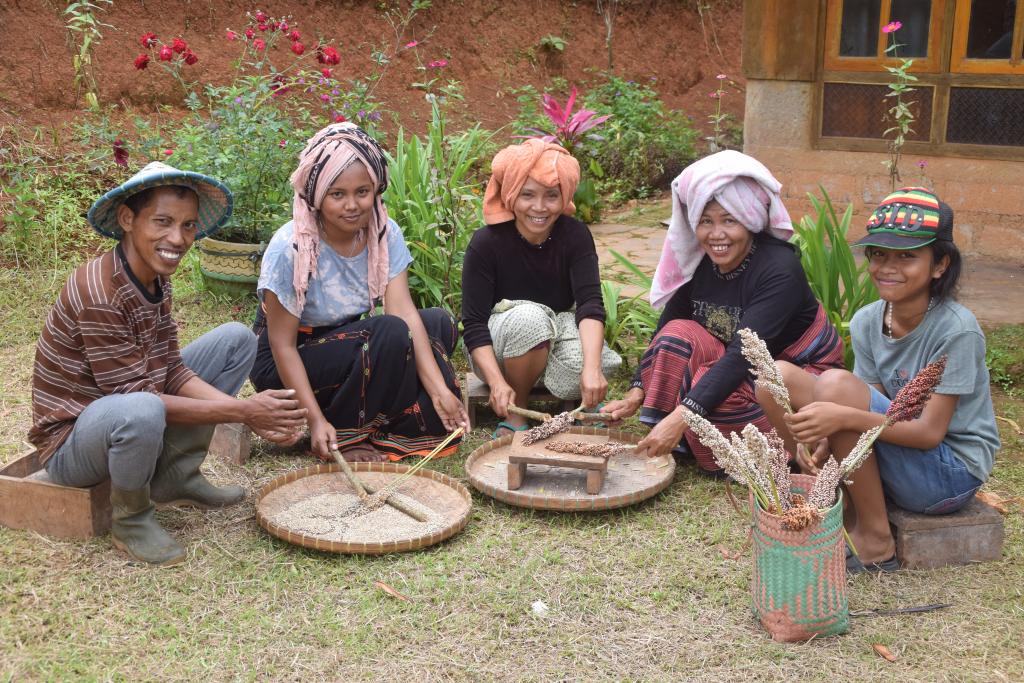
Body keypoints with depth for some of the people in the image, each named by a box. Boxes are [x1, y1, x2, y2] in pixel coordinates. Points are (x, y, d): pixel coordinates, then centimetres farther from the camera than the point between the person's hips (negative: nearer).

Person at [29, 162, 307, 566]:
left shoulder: (155, 278, 0)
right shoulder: (98, 292, -28)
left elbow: (171, 371, -3)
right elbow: (136, 396, -27)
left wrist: (250, 413, -17)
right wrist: (242, 412, -26)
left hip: (128, 408, 9)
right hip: (71, 439, -9)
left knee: (237, 339, 3)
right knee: (140, 412, -43)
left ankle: (176, 478, 7)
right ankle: (130, 517, -10)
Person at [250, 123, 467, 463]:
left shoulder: (384, 233, -10)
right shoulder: (290, 248, -25)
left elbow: (404, 311, -17)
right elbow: (282, 344, -21)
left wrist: (440, 390, -27)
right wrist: (316, 420, -29)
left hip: (350, 347, 6)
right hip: (284, 368, -6)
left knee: (440, 323, -13)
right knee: (391, 333, -29)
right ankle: (344, 437, -13)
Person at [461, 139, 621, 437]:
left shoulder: (575, 235, -12)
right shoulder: (486, 242, -18)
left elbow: (590, 303, -24)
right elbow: (473, 323, -20)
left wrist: (591, 368, -42)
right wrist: (497, 383, -36)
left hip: (559, 334, 1)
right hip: (500, 352, -1)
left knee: (579, 362, -33)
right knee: (529, 315, -34)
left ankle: (585, 405, 4)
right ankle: (516, 413, -14)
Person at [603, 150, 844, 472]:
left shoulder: (780, 270, -27)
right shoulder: (698, 263, -8)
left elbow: (745, 353, -36)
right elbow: (665, 329, -5)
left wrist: (682, 415, -45)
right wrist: (637, 393, -19)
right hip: (749, 369, 6)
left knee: (715, 391, -33)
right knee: (679, 333, -20)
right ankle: (674, 443, -12)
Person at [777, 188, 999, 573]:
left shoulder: (956, 330, -19)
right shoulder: (867, 322, -1)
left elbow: (930, 432, -22)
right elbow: (872, 408, -3)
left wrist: (844, 417, -36)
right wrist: (829, 444, -24)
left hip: (953, 472, -6)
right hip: (895, 451, 6)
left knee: (837, 384, -28)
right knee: (780, 375, -12)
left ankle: (875, 540, -14)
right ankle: (846, 511, -8)